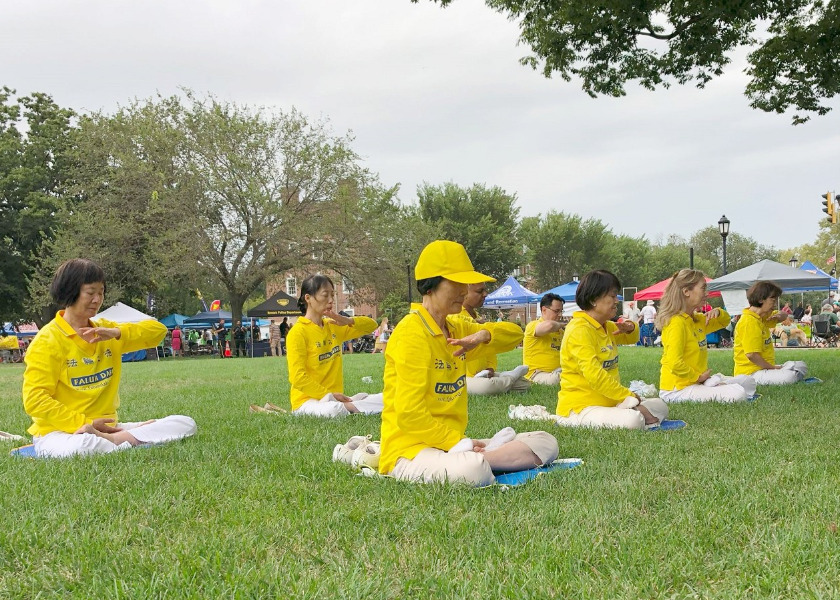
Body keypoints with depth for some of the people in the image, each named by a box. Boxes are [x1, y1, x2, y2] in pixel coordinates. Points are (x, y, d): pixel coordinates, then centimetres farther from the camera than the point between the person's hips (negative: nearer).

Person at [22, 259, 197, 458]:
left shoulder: (105, 330, 13)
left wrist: (118, 333, -6)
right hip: (59, 432, -7)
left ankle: (111, 440, -27)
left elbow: (158, 329, 12)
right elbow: (35, 400, -13)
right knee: (82, 445, -45)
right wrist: (84, 424, -19)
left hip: (106, 428, 7)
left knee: (186, 424, -10)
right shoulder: (48, 340, -6)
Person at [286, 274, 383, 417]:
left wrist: (349, 321, -3)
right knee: (334, 410, -41)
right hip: (308, 400, -7)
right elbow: (298, 378, -17)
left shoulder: (333, 326, 12)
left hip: (336, 398, 7)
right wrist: (327, 395, -19)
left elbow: (371, 325, 17)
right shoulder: (298, 333, -11)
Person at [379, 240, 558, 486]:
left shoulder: (455, 329, 15)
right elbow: (409, 415, -19)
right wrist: (459, 443, -18)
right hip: (411, 449, -10)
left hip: (452, 443, 10)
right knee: (473, 470, -44)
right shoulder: (412, 333, -13)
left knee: (546, 443, 1)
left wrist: (483, 335, 0)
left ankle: (480, 458, -17)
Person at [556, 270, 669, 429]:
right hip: (580, 407, -11)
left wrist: (631, 328, 10)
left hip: (608, 402, 11)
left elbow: (631, 339, 37)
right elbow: (595, 376, -25)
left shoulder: (605, 327, 16)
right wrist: (630, 398, -23)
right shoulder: (580, 330, -15)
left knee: (660, 406, 12)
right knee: (633, 420, -34)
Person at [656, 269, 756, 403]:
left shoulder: (697, 320, 14)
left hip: (696, 381, 10)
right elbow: (675, 364, -26)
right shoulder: (677, 323, -17)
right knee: (738, 394, -24)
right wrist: (698, 377, -13)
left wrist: (718, 312, 8)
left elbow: (725, 321, 31)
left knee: (748, 382, 14)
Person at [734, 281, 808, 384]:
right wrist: (772, 367, -15)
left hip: (763, 367, 11)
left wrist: (779, 316, 5)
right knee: (790, 376, -32)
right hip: (751, 372, -11)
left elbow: (784, 315, 31)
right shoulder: (750, 322, -19)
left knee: (801, 366, 18)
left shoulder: (761, 317, 13)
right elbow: (751, 355, -26)